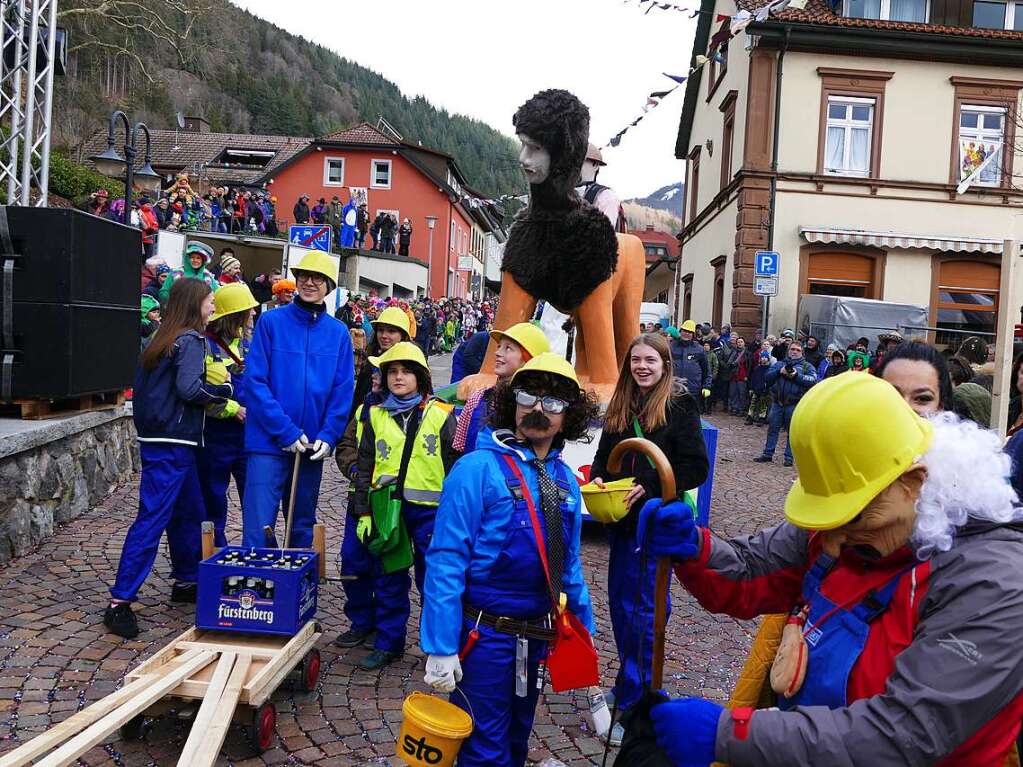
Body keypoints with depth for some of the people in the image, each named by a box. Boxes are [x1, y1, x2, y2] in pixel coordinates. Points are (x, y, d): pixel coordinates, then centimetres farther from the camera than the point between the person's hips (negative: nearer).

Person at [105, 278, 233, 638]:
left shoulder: (163, 338, 16)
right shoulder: (191, 340, -11)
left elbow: (157, 386, 13)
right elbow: (189, 389, -21)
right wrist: (226, 388, -7)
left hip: (159, 438, 10)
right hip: (172, 443, -10)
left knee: (189, 512, 18)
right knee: (152, 519, -7)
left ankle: (185, 581, 30)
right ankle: (119, 602, -4)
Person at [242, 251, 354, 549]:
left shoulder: (338, 332, 4)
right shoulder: (271, 322, -4)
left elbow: (343, 390, 3)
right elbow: (255, 381, -9)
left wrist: (328, 436, -10)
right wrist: (286, 431, -15)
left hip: (313, 446, 3)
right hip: (268, 442, -3)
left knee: (303, 527, 17)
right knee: (258, 529, -3)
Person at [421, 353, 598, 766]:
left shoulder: (566, 480, 2)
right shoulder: (478, 469, -17)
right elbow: (446, 561, -19)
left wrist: (584, 629, 15)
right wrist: (440, 647, -21)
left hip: (537, 635, 6)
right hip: (485, 634, -6)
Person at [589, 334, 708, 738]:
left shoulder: (680, 406, -10)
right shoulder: (620, 406, 8)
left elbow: (696, 467, -12)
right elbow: (604, 453, 15)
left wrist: (650, 487, -20)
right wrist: (598, 477, -5)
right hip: (621, 520, 6)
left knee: (644, 610, 0)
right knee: (620, 601, 15)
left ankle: (635, 704, 11)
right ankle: (628, 683, 34)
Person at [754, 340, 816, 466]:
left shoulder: (807, 366, 7)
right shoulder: (779, 363, 15)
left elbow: (813, 380, -10)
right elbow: (768, 376, 3)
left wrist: (797, 375, -18)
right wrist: (779, 372, -14)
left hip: (794, 404, -2)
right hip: (777, 402, 2)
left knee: (792, 432, 3)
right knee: (772, 428, 5)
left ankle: (789, 457, 11)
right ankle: (768, 454, 13)